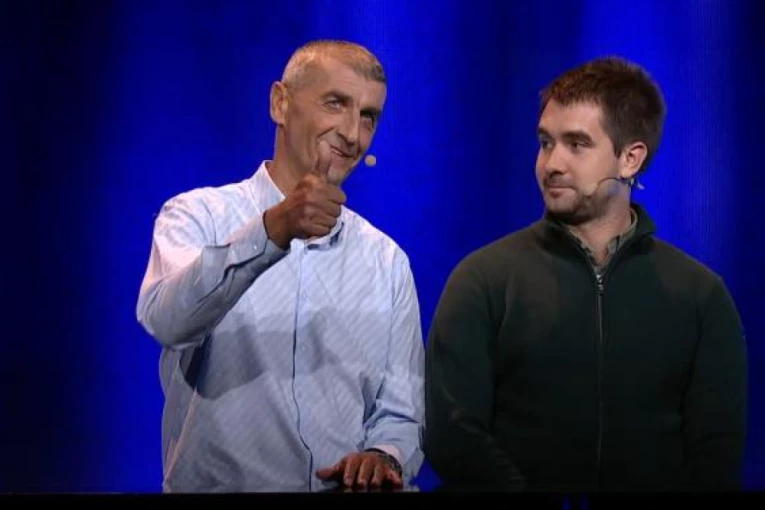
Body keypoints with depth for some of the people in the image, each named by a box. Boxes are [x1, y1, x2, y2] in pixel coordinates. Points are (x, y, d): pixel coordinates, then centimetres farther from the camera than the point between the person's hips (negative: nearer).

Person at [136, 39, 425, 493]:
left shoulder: (388, 262, 12)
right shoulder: (198, 217, 1)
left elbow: (401, 413, 12)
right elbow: (167, 318, -18)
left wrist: (384, 456, -9)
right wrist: (271, 231, -29)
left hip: (350, 486, 2)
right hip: (215, 485, -2)